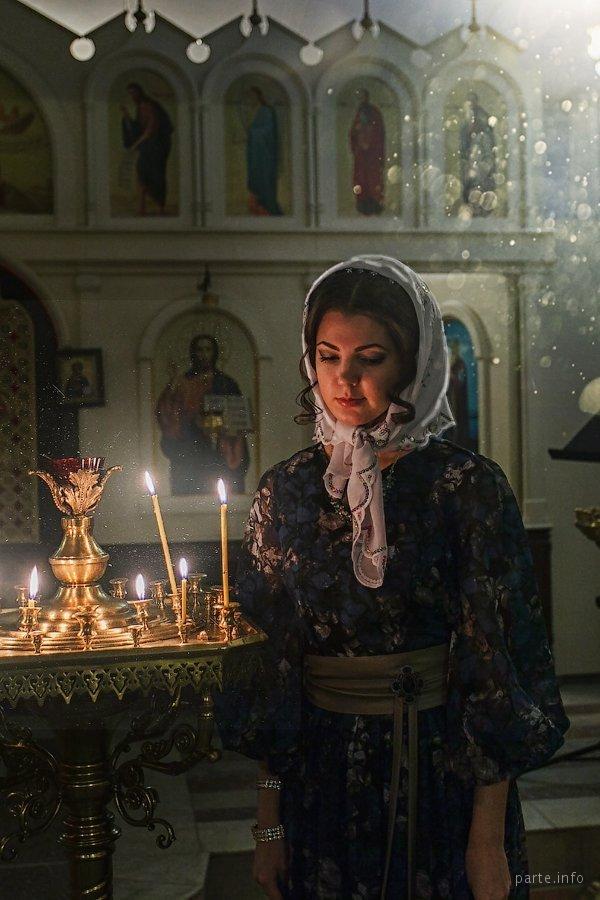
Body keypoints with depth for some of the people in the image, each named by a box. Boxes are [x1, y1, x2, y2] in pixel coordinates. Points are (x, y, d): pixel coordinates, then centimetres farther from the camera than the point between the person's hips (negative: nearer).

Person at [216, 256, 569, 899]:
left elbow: (494, 660, -9)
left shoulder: (467, 485, -9)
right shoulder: (284, 491, 0)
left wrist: (490, 840, -11)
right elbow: (268, 661, 2)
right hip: (320, 774, 3)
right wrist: (268, 823, 1)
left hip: (441, 774, -2)